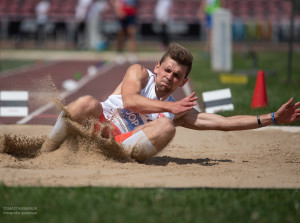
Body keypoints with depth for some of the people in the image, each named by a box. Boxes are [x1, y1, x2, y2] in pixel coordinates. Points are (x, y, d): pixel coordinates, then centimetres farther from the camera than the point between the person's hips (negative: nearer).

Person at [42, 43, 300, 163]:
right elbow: (129, 101, -10)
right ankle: (44, 153, -21)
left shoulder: (180, 111, 18)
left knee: (167, 126, -26)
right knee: (87, 103, -38)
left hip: (126, 143, 2)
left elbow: (224, 122, 15)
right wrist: (168, 107, -13)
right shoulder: (139, 73, 11)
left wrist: (273, 118, 10)